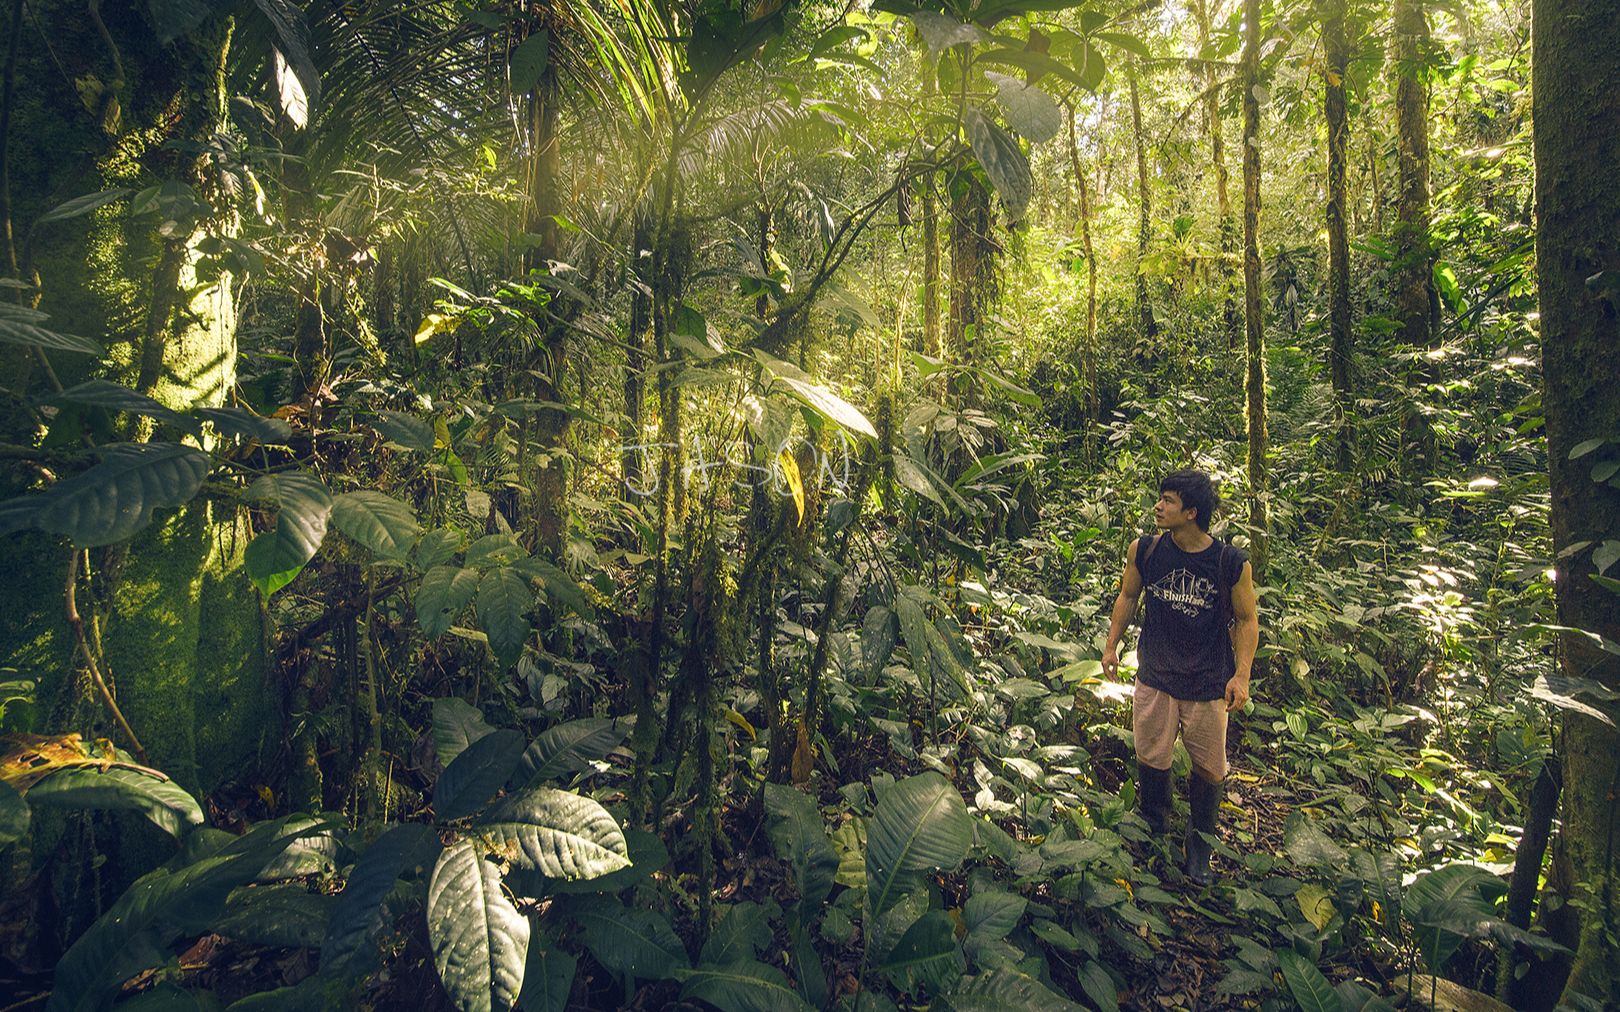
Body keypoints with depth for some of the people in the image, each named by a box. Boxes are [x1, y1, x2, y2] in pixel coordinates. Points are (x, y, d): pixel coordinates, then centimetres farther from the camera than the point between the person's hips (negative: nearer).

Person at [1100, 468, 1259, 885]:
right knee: (1151, 759, 12)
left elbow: (1247, 620, -2)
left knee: (1209, 769, 9)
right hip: (1155, 678, 2)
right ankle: (1152, 830, 38)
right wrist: (1112, 645, 10)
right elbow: (1127, 597, 8)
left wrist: (1241, 675, -7)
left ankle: (1199, 845, 34)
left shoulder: (1232, 564, -14)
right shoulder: (1143, 551, -9)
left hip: (1209, 684, -1)